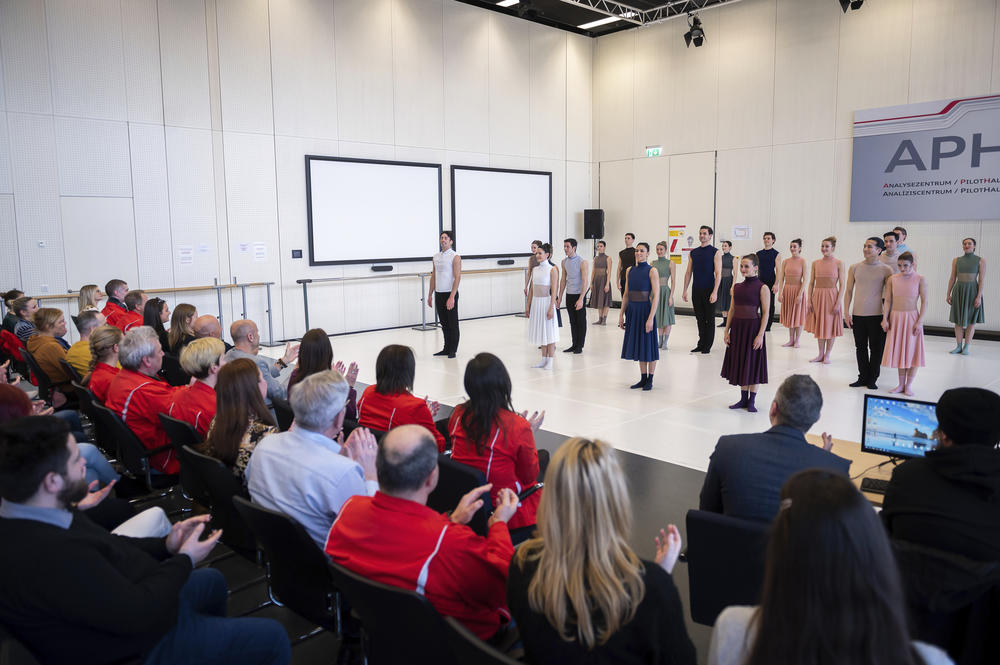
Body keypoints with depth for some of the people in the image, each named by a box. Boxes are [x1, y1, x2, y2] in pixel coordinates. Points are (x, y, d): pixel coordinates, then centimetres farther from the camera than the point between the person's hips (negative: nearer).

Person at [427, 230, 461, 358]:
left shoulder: (455, 257, -9)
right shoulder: (436, 256, 11)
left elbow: (457, 278, -15)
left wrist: (452, 297, -22)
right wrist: (430, 295, 14)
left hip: (450, 294, -6)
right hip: (438, 294, 6)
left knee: (453, 323, 1)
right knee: (444, 323, 12)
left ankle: (453, 350, 8)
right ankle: (447, 348, 20)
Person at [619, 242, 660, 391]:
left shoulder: (652, 271, -8)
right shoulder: (630, 270, 8)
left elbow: (656, 296, -13)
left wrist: (651, 318, -19)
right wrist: (621, 314, 8)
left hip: (645, 309, -6)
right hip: (632, 310, 6)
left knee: (648, 344, 2)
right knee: (637, 344, 11)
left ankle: (650, 380, 14)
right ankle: (643, 378, 22)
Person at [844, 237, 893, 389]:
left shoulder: (885, 270, -2)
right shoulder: (854, 268, 6)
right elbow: (849, 291, 10)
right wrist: (846, 312, 3)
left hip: (877, 315, -3)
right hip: (857, 315, 3)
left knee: (876, 348, 3)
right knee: (861, 347, 10)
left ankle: (872, 379, 13)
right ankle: (863, 377, 20)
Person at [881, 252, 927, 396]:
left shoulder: (920, 279, -6)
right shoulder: (892, 279, 2)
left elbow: (924, 301, -6)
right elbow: (888, 300, 3)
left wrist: (920, 321, -12)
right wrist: (885, 318, -4)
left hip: (912, 317, -3)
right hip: (895, 318, 3)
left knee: (912, 351, 1)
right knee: (898, 350, 8)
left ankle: (909, 385, 13)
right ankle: (901, 384, 17)